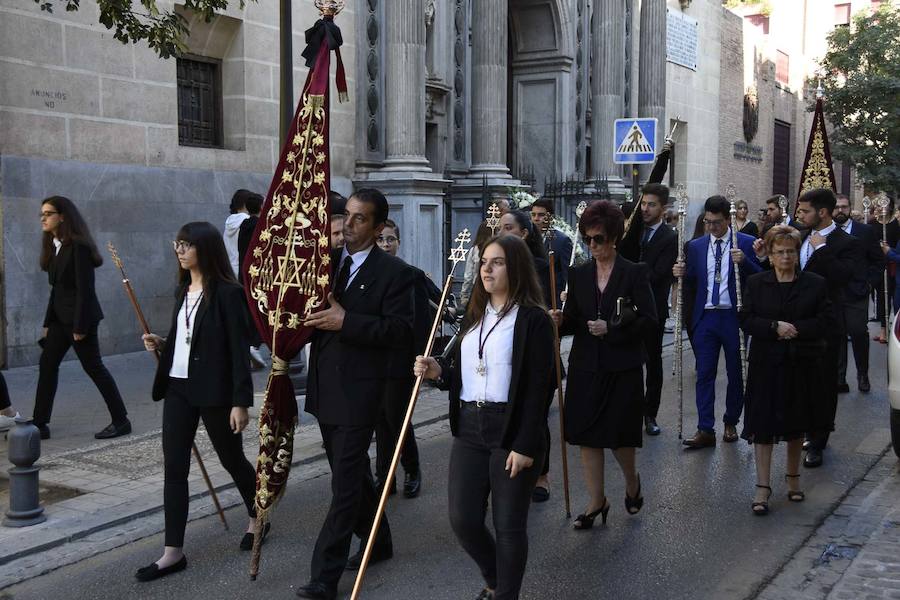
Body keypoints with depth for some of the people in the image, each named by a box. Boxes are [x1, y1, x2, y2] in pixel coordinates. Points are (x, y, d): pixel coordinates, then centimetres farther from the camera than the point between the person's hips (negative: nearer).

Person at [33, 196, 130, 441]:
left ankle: (121, 421, 8)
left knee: (93, 367, -2)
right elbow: (56, 288, 14)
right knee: (47, 364, 7)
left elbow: (85, 289, -18)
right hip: (60, 316, 9)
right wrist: (48, 322, 13)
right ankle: (39, 424, 13)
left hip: (79, 315, -9)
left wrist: (80, 326, -19)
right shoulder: (54, 246, 10)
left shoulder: (78, 246, -16)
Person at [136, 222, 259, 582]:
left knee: (232, 459, 11)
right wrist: (161, 346, -1)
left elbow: (239, 350, -15)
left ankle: (257, 518, 36)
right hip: (178, 388, 7)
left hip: (214, 391, -7)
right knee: (174, 467, 2)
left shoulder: (227, 293, -13)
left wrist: (241, 401, -18)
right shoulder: (182, 291, 10)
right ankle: (174, 552, 7)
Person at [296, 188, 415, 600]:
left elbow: (401, 331, -16)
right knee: (353, 473, 20)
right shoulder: (326, 260, 9)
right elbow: (314, 311, 18)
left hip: (358, 392, -7)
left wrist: (346, 321, -22)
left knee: (346, 482, -4)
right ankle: (377, 542, 39)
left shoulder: (394, 272, -9)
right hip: (325, 388, 7)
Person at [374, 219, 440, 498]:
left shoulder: (413, 276, -5)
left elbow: (424, 321, -6)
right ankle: (384, 477, 20)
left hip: (400, 362, -3)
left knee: (396, 418, 0)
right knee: (381, 420, 10)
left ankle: (412, 470, 23)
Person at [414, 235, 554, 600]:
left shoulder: (533, 320, -8)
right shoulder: (474, 315, 13)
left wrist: (525, 445, -17)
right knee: (463, 520, 6)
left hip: (511, 432, -6)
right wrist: (438, 372, -3)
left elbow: (538, 389, -12)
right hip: (469, 427, 6)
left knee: (508, 525, 4)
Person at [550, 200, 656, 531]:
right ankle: (597, 501, 18)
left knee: (618, 436, 1)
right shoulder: (579, 274, 7)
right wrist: (561, 321, -14)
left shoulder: (635, 273, -4)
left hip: (622, 368, -4)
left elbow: (649, 319, -7)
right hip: (585, 366, 4)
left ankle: (632, 480, 33)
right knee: (587, 436, 4)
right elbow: (573, 320, 9)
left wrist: (612, 328, -18)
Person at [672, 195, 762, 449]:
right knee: (704, 374, -2)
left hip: (734, 316, -2)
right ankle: (705, 430, -1)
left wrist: (744, 261, -22)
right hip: (705, 317, 2)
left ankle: (731, 423, 26)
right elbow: (691, 283, 10)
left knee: (736, 373, 10)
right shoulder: (695, 246, 8)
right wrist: (681, 274, -11)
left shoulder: (746, 243, -1)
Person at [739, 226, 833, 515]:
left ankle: (793, 478, 31)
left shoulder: (815, 284, 1)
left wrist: (794, 329, -16)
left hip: (802, 365, 1)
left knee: (796, 425, 13)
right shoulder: (755, 283, 3)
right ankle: (763, 487, 2)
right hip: (766, 364, 0)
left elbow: (825, 321, -5)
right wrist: (775, 327, -18)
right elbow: (746, 320, -4)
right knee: (763, 426, -3)